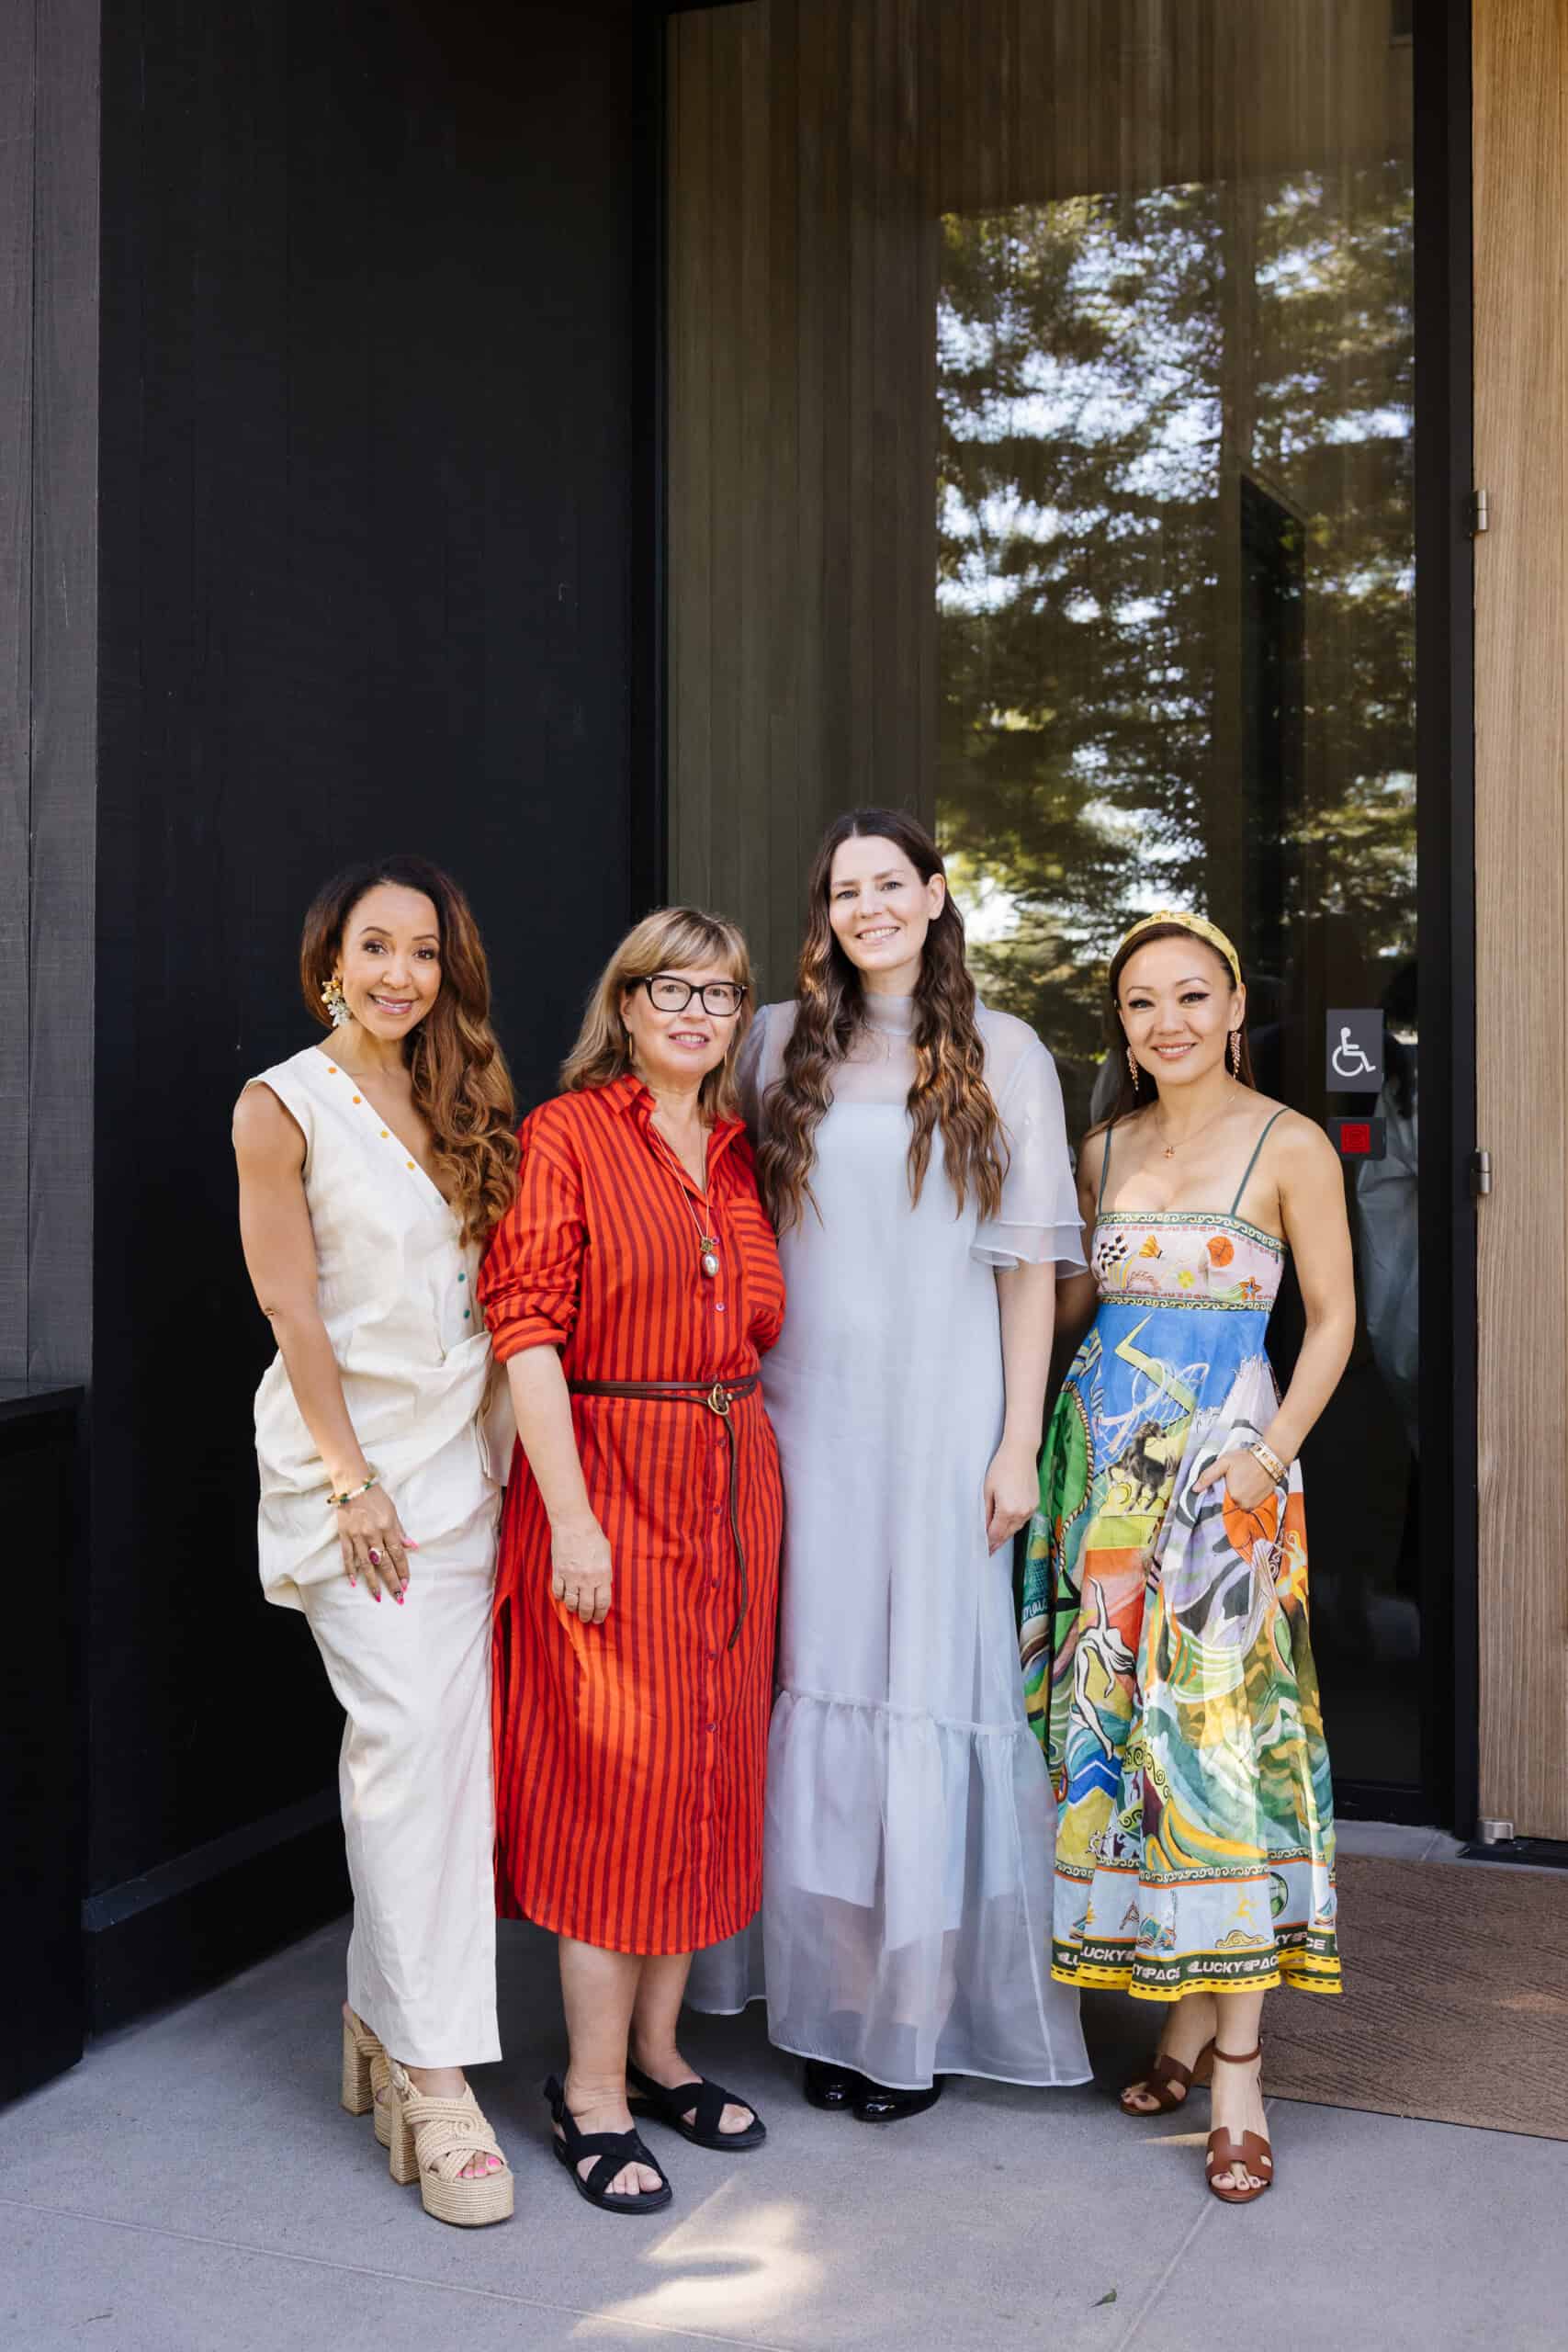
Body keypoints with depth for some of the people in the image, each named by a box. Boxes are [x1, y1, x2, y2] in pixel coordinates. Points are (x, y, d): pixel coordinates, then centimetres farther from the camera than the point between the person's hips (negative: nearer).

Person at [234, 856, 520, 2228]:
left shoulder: (464, 1104, 11)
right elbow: (295, 1314, -8)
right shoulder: (283, 1107, -4)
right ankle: (435, 2076, -2)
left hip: (466, 1453, 5)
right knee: (411, 1739, -10)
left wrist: (500, 1445, 5)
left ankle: (384, 2022, 20)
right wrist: (355, 1482, -11)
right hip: (349, 1454, -5)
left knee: (444, 1747, 5)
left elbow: (492, 1290, 13)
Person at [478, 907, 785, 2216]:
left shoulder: (738, 1152, 13)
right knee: (618, 1774, -2)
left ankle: (658, 2050, 27)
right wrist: (573, 1517, -17)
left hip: (734, 1488, 6)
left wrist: (753, 1462, 8)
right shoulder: (568, 1136, -6)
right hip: (609, 1481, -6)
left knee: (710, 1769, 12)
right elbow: (528, 1329, -12)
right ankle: (591, 2092, 11)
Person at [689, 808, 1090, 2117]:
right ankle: (833, 1995, 18)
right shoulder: (782, 1046, 8)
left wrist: (1019, 1441, -4)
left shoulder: (1003, 1055, 2)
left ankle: (925, 2013, 14)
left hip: (941, 1420, -2)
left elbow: (1027, 1262, 1)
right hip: (806, 1419, 2)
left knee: (927, 1692, 0)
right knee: (815, 1687, 5)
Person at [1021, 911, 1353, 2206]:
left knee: (1220, 1735, -8)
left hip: (1222, 1468, -5)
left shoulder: (1290, 1147, -3)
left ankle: (1237, 2065, 0)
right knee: (1117, 1730, 4)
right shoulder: (1105, 1148, 11)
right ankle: (1184, 2023, 17)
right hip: (1106, 1462, 5)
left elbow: (1333, 1317, -1)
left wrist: (1272, 1453, -11)